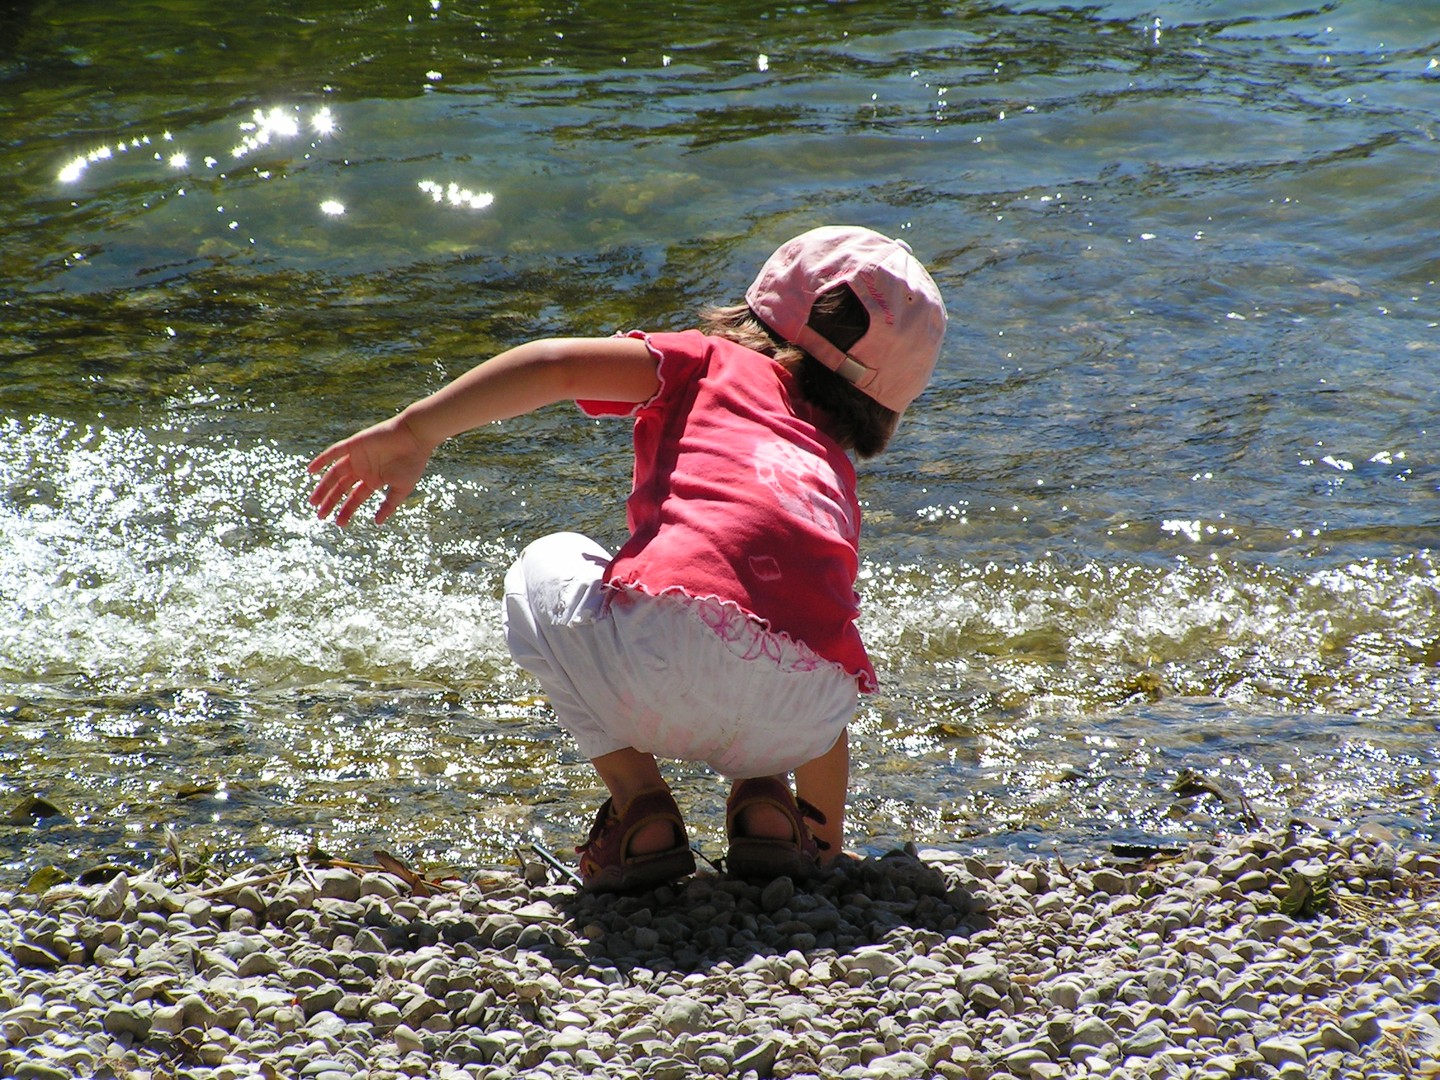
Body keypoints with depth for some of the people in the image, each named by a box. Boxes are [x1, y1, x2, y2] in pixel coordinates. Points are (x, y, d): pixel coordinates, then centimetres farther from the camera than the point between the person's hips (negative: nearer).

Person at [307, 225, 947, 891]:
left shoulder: (713, 363, 26)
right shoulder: (836, 477, 36)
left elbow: (557, 365, 6)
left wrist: (411, 432, 10)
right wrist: (827, 847, 49)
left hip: (658, 655, -4)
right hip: (793, 723, 5)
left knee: (545, 570, 31)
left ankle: (641, 810, 14)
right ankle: (761, 800, 14)